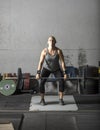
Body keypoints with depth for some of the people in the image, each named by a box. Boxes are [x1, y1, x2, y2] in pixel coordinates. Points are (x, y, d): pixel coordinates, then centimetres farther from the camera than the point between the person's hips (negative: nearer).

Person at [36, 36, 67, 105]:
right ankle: (42, 99, 0)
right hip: (46, 68, 0)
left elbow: (62, 62, -22)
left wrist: (64, 73, -27)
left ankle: (61, 99, -2)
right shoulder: (44, 51, -23)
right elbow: (41, 62, -23)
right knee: (41, 82, -19)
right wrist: (38, 73, -30)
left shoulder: (59, 51, -24)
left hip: (56, 69, 0)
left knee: (62, 81, -19)